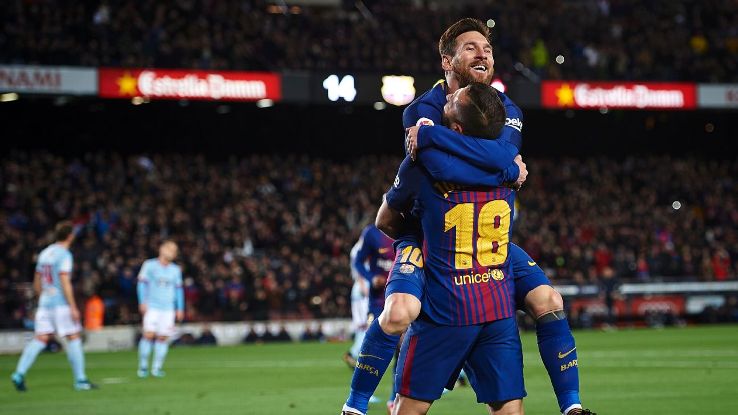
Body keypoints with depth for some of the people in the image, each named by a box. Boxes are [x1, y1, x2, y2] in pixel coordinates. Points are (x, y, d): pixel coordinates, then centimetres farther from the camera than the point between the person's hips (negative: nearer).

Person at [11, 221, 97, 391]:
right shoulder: (64, 254, -10)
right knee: (73, 338, 0)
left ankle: (19, 373, -10)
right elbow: (65, 283, -17)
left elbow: (37, 284, 19)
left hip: (45, 302, 7)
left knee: (40, 338, 3)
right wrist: (73, 307, -16)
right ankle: (80, 380, 2)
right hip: (61, 303, -7)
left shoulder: (45, 253, 14)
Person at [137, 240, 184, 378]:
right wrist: (142, 302, -8)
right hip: (152, 307, -3)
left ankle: (156, 367, 3)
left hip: (168, 308, 3)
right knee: (149, 334, -13)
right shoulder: (149, 265, 2)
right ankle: (143, 366, -5)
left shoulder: (175, 270, 13)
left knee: (163, 337, -3)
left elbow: (179, 289, 18)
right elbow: (142, 283, 0)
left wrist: (180, 308, 14)